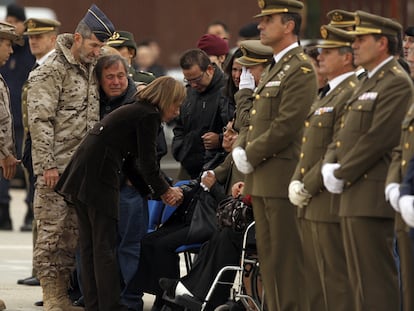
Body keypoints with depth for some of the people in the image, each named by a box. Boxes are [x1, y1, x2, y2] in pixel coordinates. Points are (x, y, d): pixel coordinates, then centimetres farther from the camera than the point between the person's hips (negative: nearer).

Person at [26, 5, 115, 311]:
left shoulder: (90, 69, 14)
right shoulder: (52, 70, -10)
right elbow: (40, 120, -14)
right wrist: (47, 164, -18)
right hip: (56, 166, -7)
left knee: (73, 229, 10)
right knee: (52, 228, -4)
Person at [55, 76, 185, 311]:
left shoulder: (136, 111, 22)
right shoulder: (149, 116, -7)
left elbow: (130, 163, 24)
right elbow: (148, 163, -8)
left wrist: (156, 192, 22)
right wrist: (165, 191, 8)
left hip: (82, 177, 10)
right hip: (99, 177, -10)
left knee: (90, 245, 10)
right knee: (105, 245, -8)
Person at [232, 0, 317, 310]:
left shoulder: (301, 70, -12)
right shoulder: (274, 68, 19)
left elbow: (285, 128, -19)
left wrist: (250, 157, -12)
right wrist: (241, 150, 7)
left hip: (283, 177, -10)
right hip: (263, 180, 10)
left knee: (287, 259, -7)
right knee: (269, 258, 12)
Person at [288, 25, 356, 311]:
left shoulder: (351, 95, -14)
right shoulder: (326, 95, 19)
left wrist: (308, 187, -16)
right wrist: (297, 182, 6)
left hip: (331, 203, -10)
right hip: (311, 205, 10)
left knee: (335, 279, -6)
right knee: (315, 281, 13)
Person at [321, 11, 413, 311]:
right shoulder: (368, 82, 20)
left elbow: (378, 138, -19)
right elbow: (345, 132, 19)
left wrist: (341, 174, -14)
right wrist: (330, 165, 1)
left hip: (372, 196, -10)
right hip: (354, 198, 10)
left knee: (375, 278, -10)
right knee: (360, 279, 12)